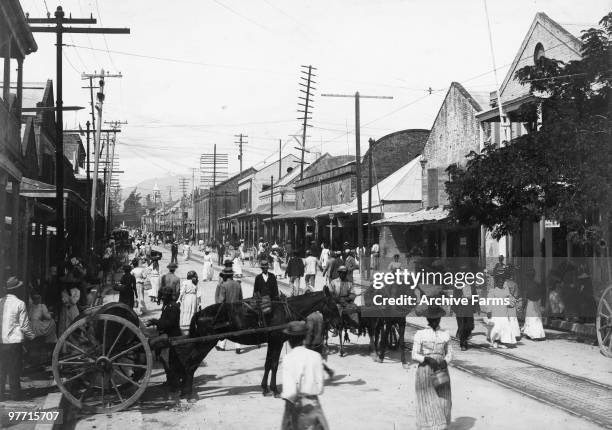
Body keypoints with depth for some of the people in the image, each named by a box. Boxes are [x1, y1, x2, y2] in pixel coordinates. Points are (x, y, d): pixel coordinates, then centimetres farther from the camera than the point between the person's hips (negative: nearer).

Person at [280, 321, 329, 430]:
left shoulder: (288, 358, -11)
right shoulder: (316, 356, -1)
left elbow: (289, 391, -17)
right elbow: (320, 388, 2)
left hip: (295, 404, -2)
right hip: (313, 403, 2)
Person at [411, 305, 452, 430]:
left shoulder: (445, 335, 7)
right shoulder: (420, 334, -2)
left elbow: (449, 354, 12)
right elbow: (414, 355, -4)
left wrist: (445, 362, -9)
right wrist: (428, 360, -21)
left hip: (441, 372, 3)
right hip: (425, 372, -3)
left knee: (443, 403, -2)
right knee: (427, 403, -6)